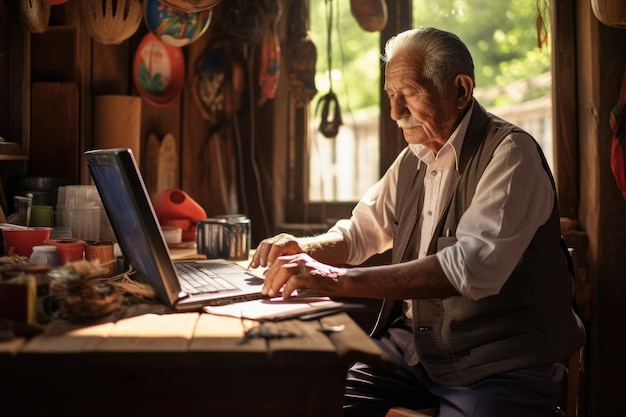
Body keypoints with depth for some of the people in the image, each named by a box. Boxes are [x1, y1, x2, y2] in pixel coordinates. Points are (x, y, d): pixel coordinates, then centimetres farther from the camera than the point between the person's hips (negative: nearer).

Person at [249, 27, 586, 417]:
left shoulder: (510, 152, -13)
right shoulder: (413, 159, 11)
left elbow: (475, 266, -28)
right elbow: (361, 232, 21)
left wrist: (340, 279, -32)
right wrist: (304, 249, -3)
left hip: (501, 366, -6)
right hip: (415, 347, 6)